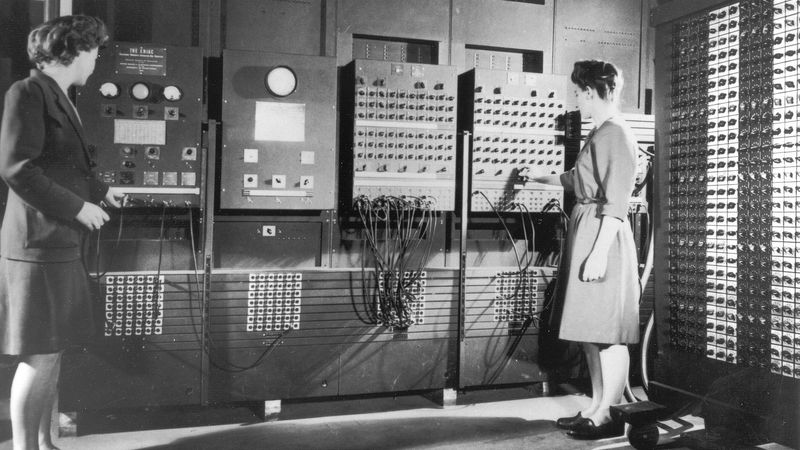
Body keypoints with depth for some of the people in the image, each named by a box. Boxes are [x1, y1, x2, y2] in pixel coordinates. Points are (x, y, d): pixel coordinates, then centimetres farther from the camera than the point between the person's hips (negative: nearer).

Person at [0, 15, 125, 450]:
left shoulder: (59, 98, 16)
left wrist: (101, 190, 26)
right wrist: (78, 207, -16)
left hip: (60, 245, 9)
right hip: (36, 245, -9)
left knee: (52, 350, 14)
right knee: (39, 356, -4)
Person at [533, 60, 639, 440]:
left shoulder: (615, 134, -12)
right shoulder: (600, 134, 16)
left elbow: (616, 202, -18)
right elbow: (579, 180, 33)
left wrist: (599, 252, -21)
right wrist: (538, 178, 46)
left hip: (602, 238, -10)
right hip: (586, 232, 10)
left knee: (606, 332, -4)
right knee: (590, 330, 12)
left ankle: (609, 417, 4)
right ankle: (596, 409, 20)